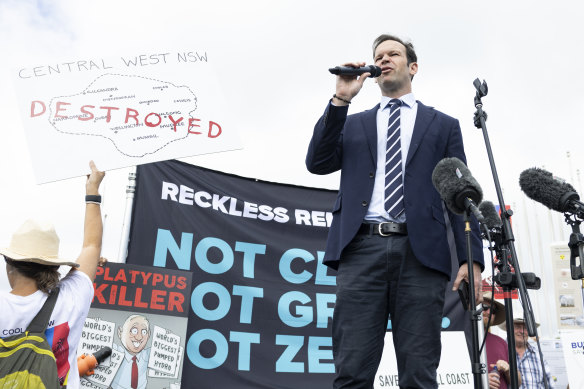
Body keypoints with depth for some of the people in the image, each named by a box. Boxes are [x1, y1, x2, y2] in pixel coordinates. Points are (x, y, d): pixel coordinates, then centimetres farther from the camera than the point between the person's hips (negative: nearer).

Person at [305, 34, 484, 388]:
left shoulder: (443, 125, 19)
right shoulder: (354, 124, 24)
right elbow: (318, 163, 8)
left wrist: (472, 259, -2)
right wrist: (341, 99, 4)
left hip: (421, 253, 0)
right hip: (362, 250, 1)